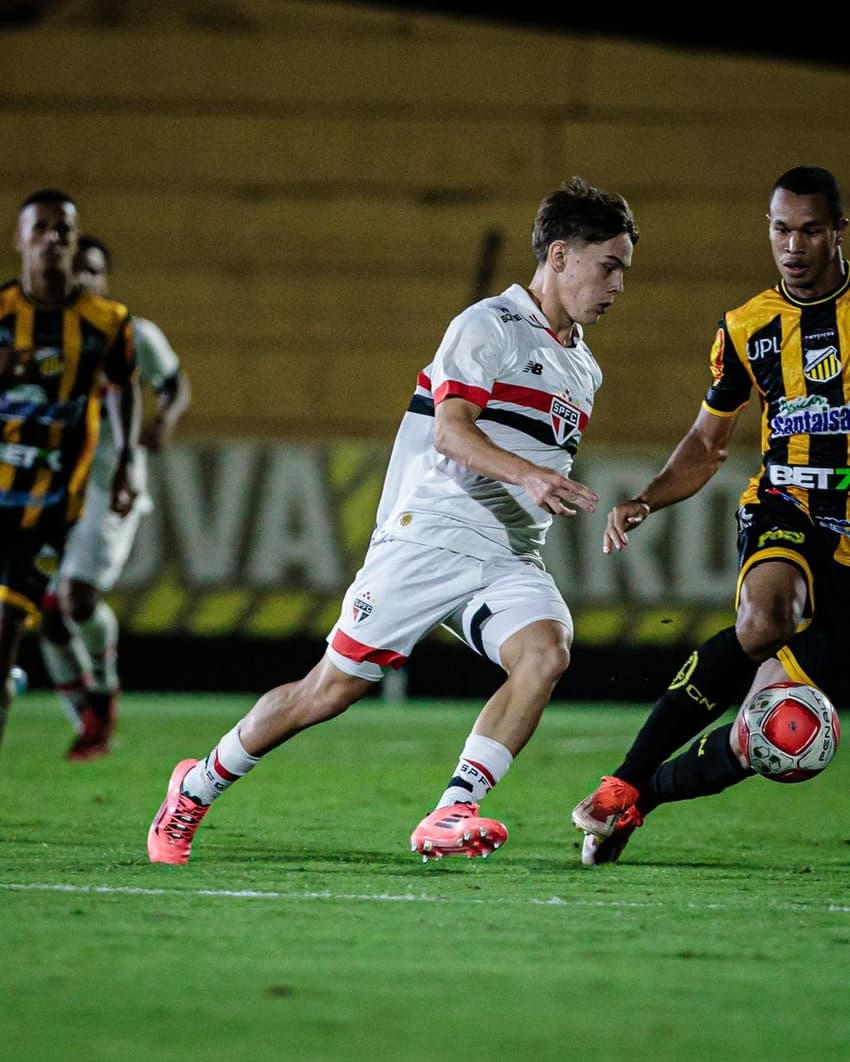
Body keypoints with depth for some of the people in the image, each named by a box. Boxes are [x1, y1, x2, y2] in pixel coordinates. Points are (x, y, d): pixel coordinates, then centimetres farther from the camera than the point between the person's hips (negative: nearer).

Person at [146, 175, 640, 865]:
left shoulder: (583, 369, 20)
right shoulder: (488, 325, -5)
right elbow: (451, 431, -18)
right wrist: (527, 475, -31)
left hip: (512, 560, 6)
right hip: (429, 538, -6)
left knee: (546, 653, -26)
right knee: (333, 687, -3)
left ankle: (451, 817, -28)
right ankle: (196, 790, 17)